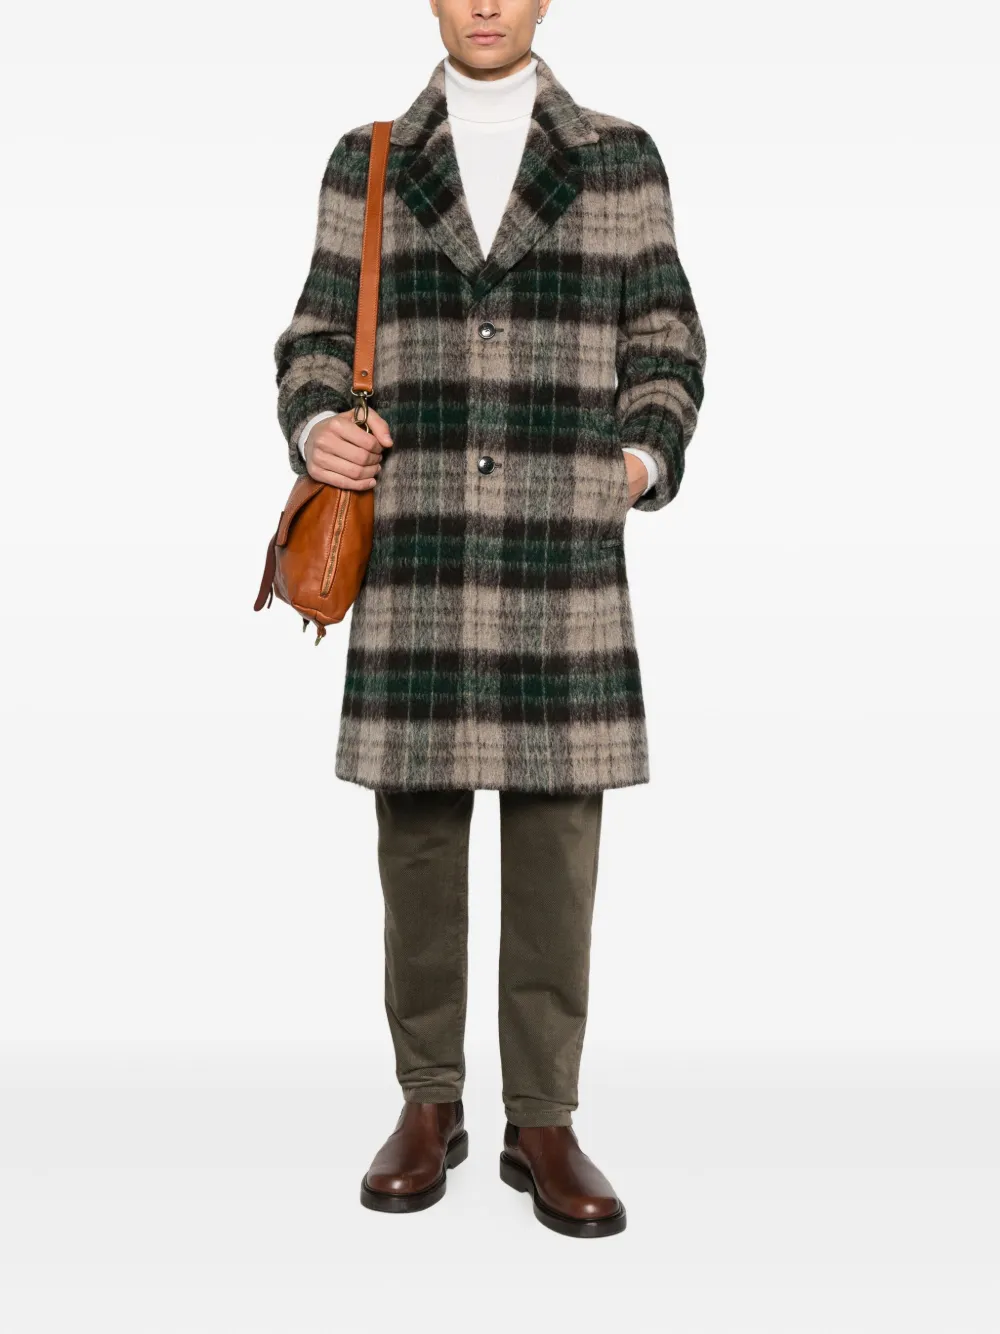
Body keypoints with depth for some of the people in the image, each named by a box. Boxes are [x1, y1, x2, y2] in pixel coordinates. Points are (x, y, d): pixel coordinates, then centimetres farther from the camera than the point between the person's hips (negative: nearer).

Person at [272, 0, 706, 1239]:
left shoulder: (620, 160, 9)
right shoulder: (366, 164, 11)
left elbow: (664, 342, 11)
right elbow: (320, 336, 12)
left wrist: (648, 456, -6)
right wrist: (315, 426, -8)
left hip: (564, 552, 0)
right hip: (413, 547, 1)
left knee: (556, 836, 2)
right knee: (416, 829, 5)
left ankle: (543, 1123, 15)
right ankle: (428, 1104, 21)